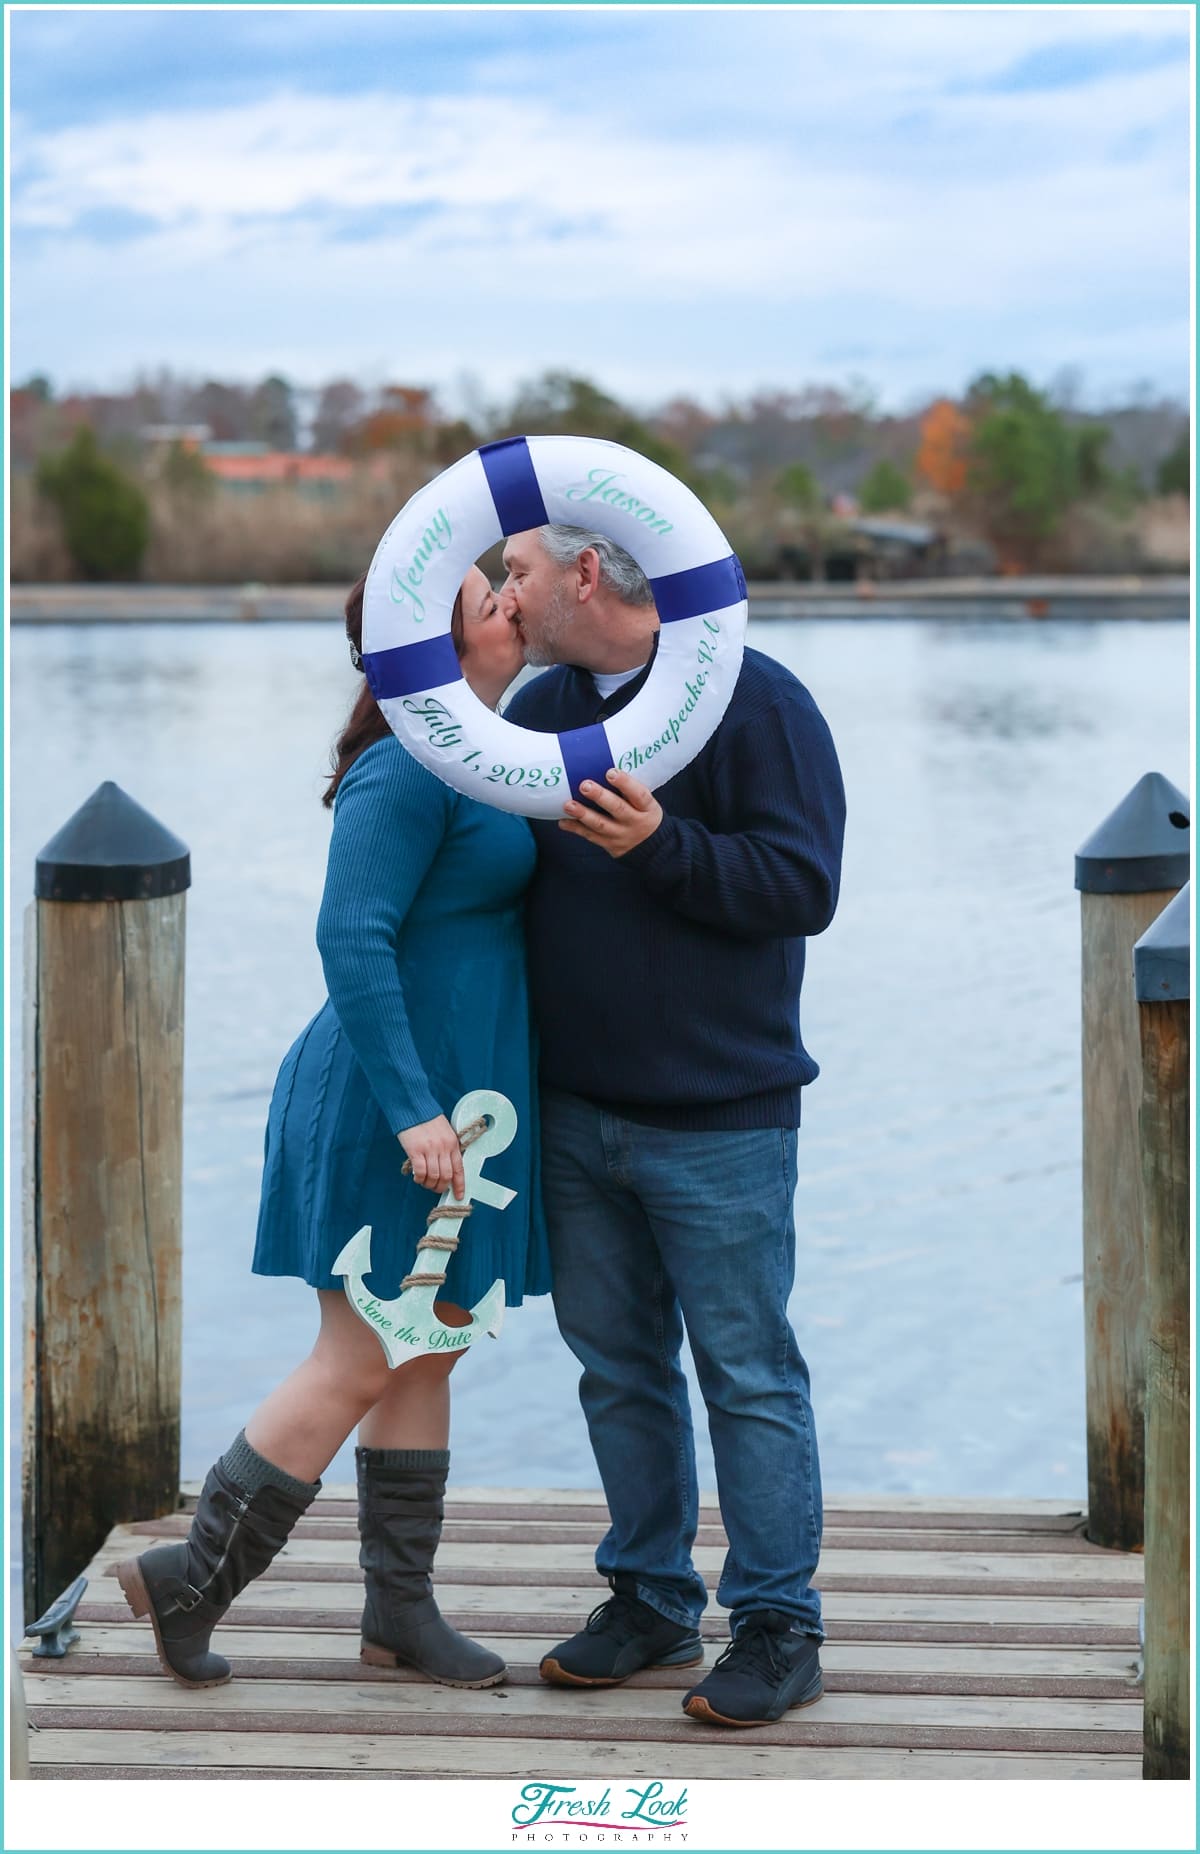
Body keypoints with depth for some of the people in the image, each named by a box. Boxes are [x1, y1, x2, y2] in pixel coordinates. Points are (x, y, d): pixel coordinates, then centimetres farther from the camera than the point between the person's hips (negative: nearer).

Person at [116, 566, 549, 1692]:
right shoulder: (404, 773, -18)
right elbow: (351, 941, -24)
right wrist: (413, 1109, -28)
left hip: (453, 1098, 10)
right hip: (395, 1104, -10)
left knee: (428, 1355, 12)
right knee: (359, 1368, -3)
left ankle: (399, 1608, 20)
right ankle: (190, 1578, 9)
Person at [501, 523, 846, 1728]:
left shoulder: (755, 702, -12)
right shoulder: (540, 706, 8)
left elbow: (804, 888, -17)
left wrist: (661, 846, -28)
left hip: (719, 1120, -6)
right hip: (575, 1113, 7)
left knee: (747, 1372, 0)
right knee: (618, 1366, 13)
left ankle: (778, 1626, 9)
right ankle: (650, 1602, 26)